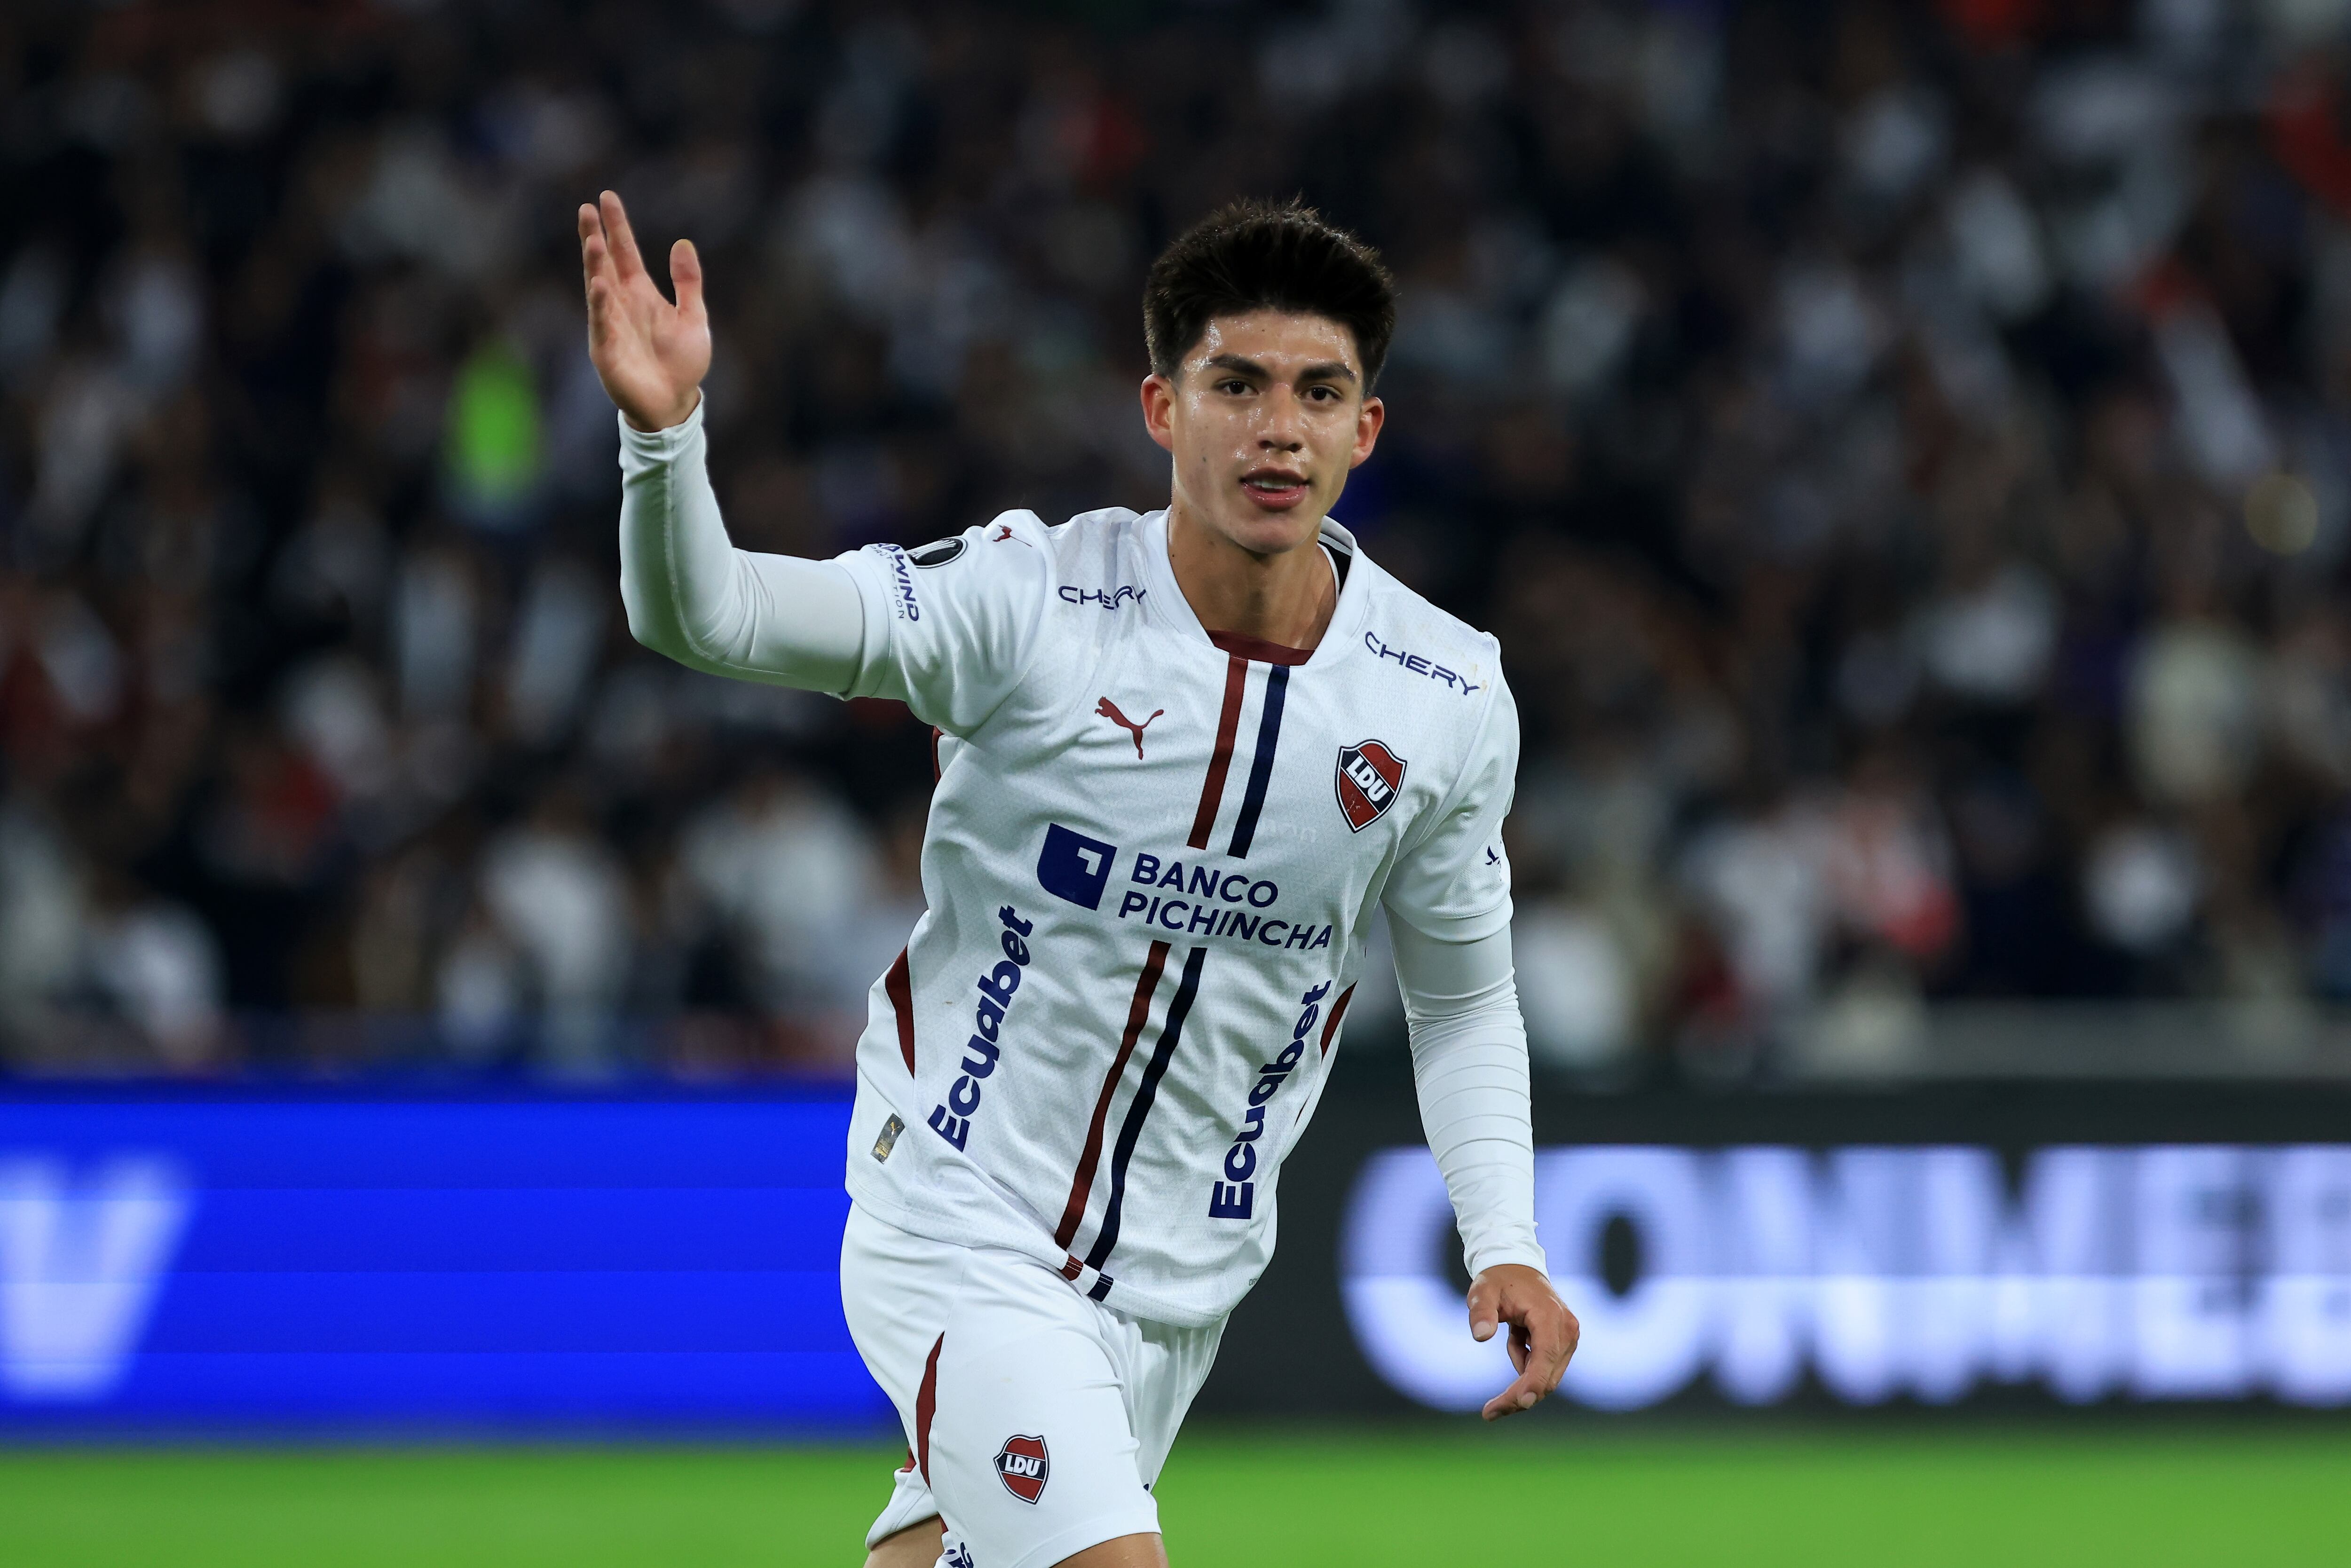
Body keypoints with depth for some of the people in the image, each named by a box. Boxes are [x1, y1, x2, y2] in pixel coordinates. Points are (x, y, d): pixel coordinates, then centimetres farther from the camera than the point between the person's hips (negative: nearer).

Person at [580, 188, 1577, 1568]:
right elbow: (702, 612, -23)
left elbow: (1464, 998, 11)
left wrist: (1505, 1244, 0)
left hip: (1182, 1277, 5)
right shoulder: (1033, 602, -16)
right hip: (964, 1232, -5)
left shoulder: (1450, 701, -4)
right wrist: (665, 429, -43)